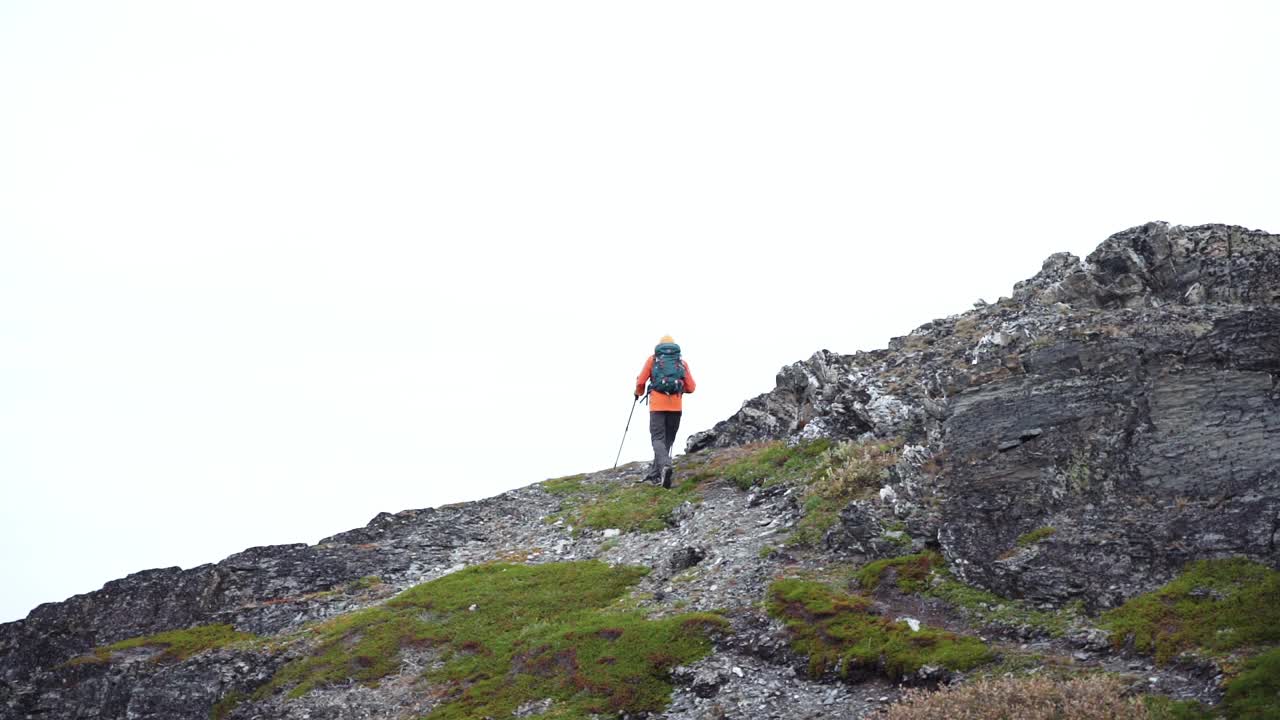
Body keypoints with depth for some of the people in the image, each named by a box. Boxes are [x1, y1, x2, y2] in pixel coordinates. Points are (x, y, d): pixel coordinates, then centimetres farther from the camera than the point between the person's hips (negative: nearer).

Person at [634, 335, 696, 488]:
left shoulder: (653, 359, 11)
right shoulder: (682, 362, 15)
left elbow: (640, 382, 5)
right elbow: (691, 387, 10)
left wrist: (638, 393, 26)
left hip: (657, 404, -2)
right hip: (676, 406, 2)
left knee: (658, 438, -5)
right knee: (668, 440, 12)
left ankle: (665, 465, -30)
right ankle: (654, 474, 12)